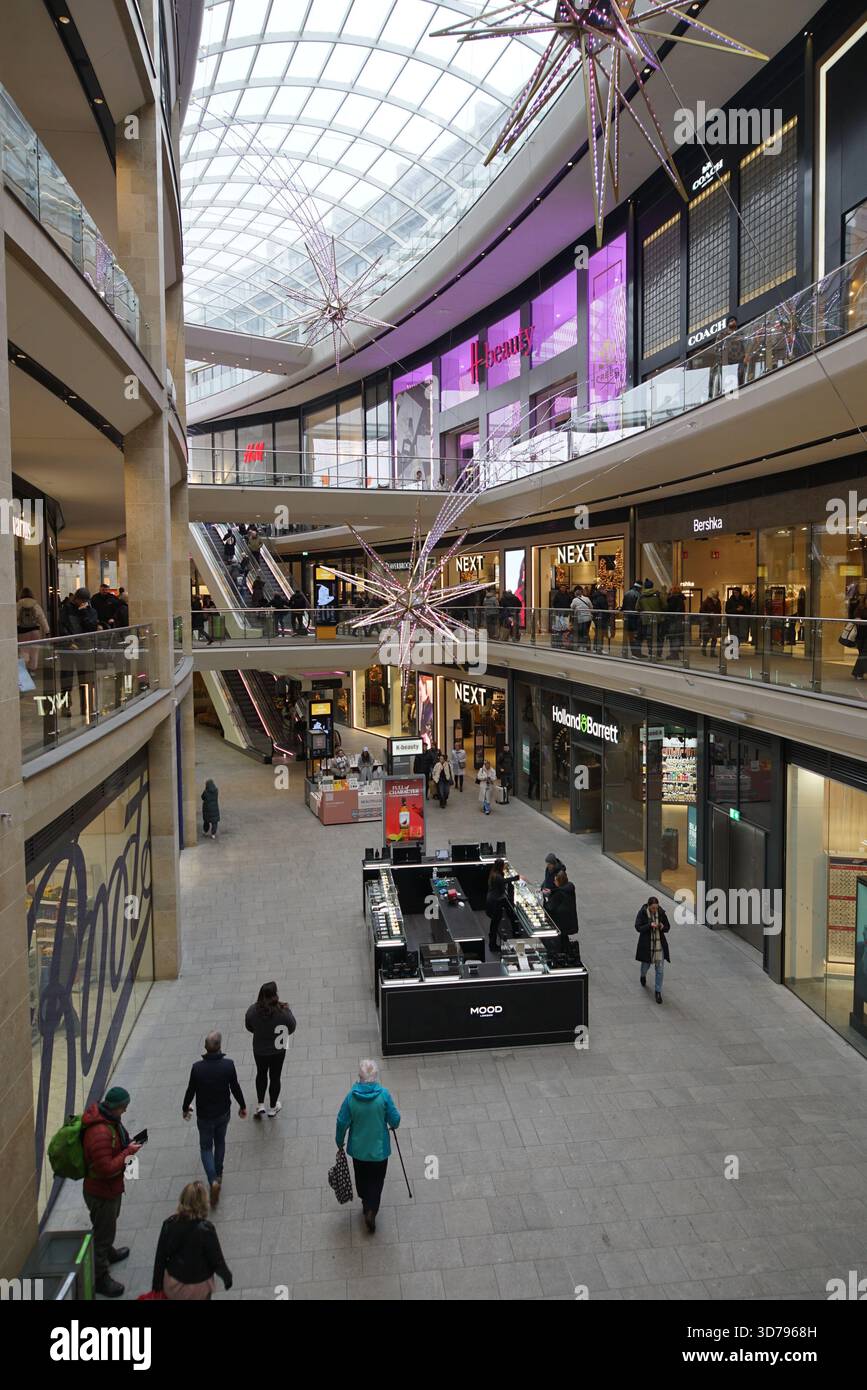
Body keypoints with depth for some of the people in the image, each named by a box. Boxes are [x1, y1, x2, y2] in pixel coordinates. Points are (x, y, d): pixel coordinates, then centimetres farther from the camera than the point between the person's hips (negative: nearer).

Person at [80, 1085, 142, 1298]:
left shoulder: (109, 1118, -7)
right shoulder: (100, 1133, -38)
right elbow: (106, 1168, -36)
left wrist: (127, 1143, -5)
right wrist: (128, 1152, -27)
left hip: (111, 1187, 10)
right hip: (102, 1192, -9)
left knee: (108, 1225, 33)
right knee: (103, 1231, 10)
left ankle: (108, 1252, 57)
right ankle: (100, 1278, 28)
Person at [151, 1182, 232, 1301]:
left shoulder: (169, 1223, -16)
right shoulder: (205, 1230, -28)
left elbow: (160, 1257, -6)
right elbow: (216, 1260, -16)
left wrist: (157, 1284, 8)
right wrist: (227, 1276, 3)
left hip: (172, 1283, 3)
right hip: (197, 1287, -3)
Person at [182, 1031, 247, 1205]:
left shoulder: (197, 1068, -23)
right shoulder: (228, 1065, -20)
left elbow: (190, 1091, -10)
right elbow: (235, 1088, -9)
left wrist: (185, 1108, 10)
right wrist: (242, 1106, 9)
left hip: (204, 1116, -2)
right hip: (223, 1113, 2)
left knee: (206, 1147, 13)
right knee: (220, 1142, 25)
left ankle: (213, 1180, -5)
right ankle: (218, 1175, 38)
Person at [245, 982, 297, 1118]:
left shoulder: (253, 1010, -22)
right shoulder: (283, 1012, -29)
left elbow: (249, 1027, -4)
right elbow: (292, 1027, -13)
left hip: (259, 1050, 2)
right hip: (278, 1050, -1)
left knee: (261, 1074, 28)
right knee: (275, 1077, 19)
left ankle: (260, 1105, 31)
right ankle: (273, 1108, 35)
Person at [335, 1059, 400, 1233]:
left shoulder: (351, 1096, -17)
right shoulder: (383, 1094, -21)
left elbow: (342, 1122, -8)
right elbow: (394, 1120, -12)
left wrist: (339, 1141, 9)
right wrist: (395, 1124, 12)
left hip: (358, 1148, 2)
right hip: (379, 1148, -2)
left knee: (361, 1178, 26)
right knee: (376, 1180, 16)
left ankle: (366, 1204, 43)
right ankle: (371, 1211, 4)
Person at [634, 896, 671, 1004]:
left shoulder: (661, 912, -6)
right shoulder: (642, 913, -12)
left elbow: (668, 927, 4)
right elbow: (638, 927, -14)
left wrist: (662, 927, -19)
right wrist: (650, 925, -27)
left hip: (659, 944, 1)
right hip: (646, 945, -1)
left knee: (660, 970, 0)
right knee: (646, 964, 18)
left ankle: (658, 992, 12)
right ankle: (643, 976, 54)